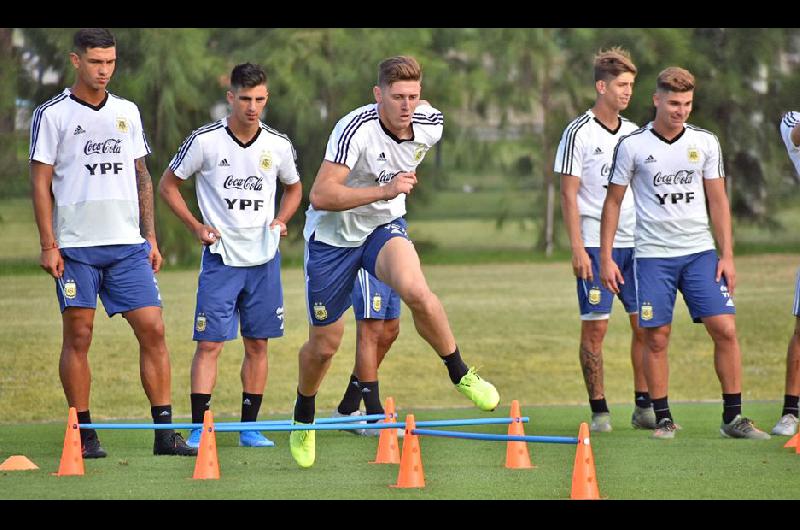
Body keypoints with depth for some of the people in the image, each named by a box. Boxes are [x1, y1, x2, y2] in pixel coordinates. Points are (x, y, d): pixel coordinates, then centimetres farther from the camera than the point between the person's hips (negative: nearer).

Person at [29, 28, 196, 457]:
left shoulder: (127, 112, 13)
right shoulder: (53, 115, -1)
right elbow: (40, 182, -2)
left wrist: (150, 237, 12)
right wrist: (48, 245, -9)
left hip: (127, 244, 4)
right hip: (75, 245, -4)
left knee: (152, 329, -3)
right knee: (78, 336, -2)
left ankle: (164, 432, -2)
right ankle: (83, 434, 5)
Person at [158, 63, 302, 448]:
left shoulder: (278, 146, 2)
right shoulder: (204, 141, -7)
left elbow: (294, 188, 21)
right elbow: (168, 185, 5)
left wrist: (280, 220, 3)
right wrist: (196, 227, -5)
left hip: (264, 257, 3)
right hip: (221, 257, -3)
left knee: (258, 344, 6)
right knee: (210, 342, -8)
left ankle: (249, 427, 14)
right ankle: (199, 427, -6)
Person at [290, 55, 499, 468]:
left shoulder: (430, 126, -11)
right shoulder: (355, 129, -29)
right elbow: (320, 196, -34)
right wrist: (384, 190, -39)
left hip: (384, 226, 2)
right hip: (332, 236, -2)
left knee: (415, 290, -32)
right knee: (323, 344, 8)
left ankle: (459, 372, -11)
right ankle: (303, 418, 37)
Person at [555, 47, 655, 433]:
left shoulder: (633, 133, 12)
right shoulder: (579, 134, -5)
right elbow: (569, 195, -7)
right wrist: (577, 248, -13)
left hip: (635, 242, 5)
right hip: (596, 245, -5)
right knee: (595, 327, -4)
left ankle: (644, 407, 10)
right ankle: (599, 411, 2)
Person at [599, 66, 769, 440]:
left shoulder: (705, 143, 5)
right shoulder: (632, 146, -2)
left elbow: (718, 201, 10)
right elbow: (613, 202, 4)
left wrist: (727, 255, 4)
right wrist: (606, 258, 0)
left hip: (700, 252, 2)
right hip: (653, 255, -2)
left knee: (725, 328, -7)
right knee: (656, 337, -2)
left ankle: (733, 418, 0)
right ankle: (663, 418, 10)